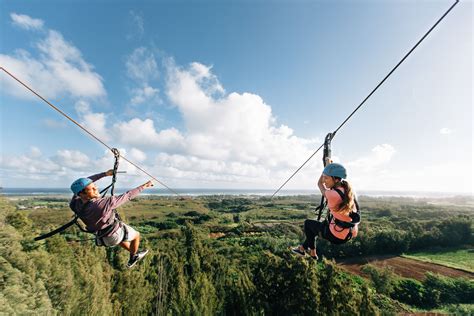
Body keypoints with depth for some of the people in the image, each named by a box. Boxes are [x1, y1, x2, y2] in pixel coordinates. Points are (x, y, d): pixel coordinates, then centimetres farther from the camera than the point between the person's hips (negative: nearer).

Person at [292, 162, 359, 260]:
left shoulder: (333, 195, -28)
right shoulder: (347, 189, -6)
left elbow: (320, 184, -6)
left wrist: (327, 165, 0)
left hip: (337, 236, -8)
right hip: (349, 233, 8)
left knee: (308, 223, 16)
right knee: (315, 225, 27)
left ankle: (312, 253, 34)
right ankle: (304, 247, 42)